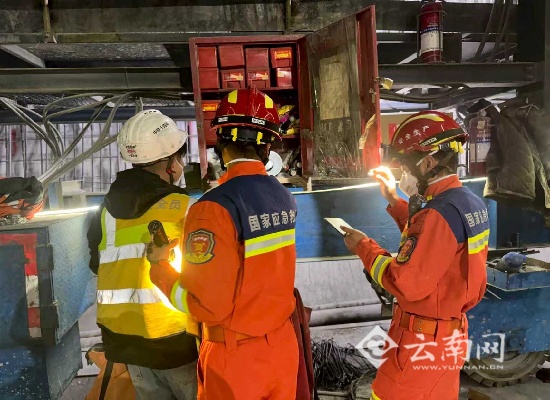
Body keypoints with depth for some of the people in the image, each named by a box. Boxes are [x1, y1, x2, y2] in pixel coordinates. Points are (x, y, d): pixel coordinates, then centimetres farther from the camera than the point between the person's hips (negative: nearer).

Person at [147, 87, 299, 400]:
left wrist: (160, 268, -7)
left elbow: (207, 305, -22)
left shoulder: (215, 207, -24)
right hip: (283, 345, 6)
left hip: (237, 359, -5)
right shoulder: (285, 199, -4)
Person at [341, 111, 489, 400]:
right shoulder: (470, 202, 3)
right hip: (451, 334, 9)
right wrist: (393, 201, 15)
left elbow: (406, 285, -26)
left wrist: (364, 247, -14)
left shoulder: (439, 213, -26)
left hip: (424, 343, -9)